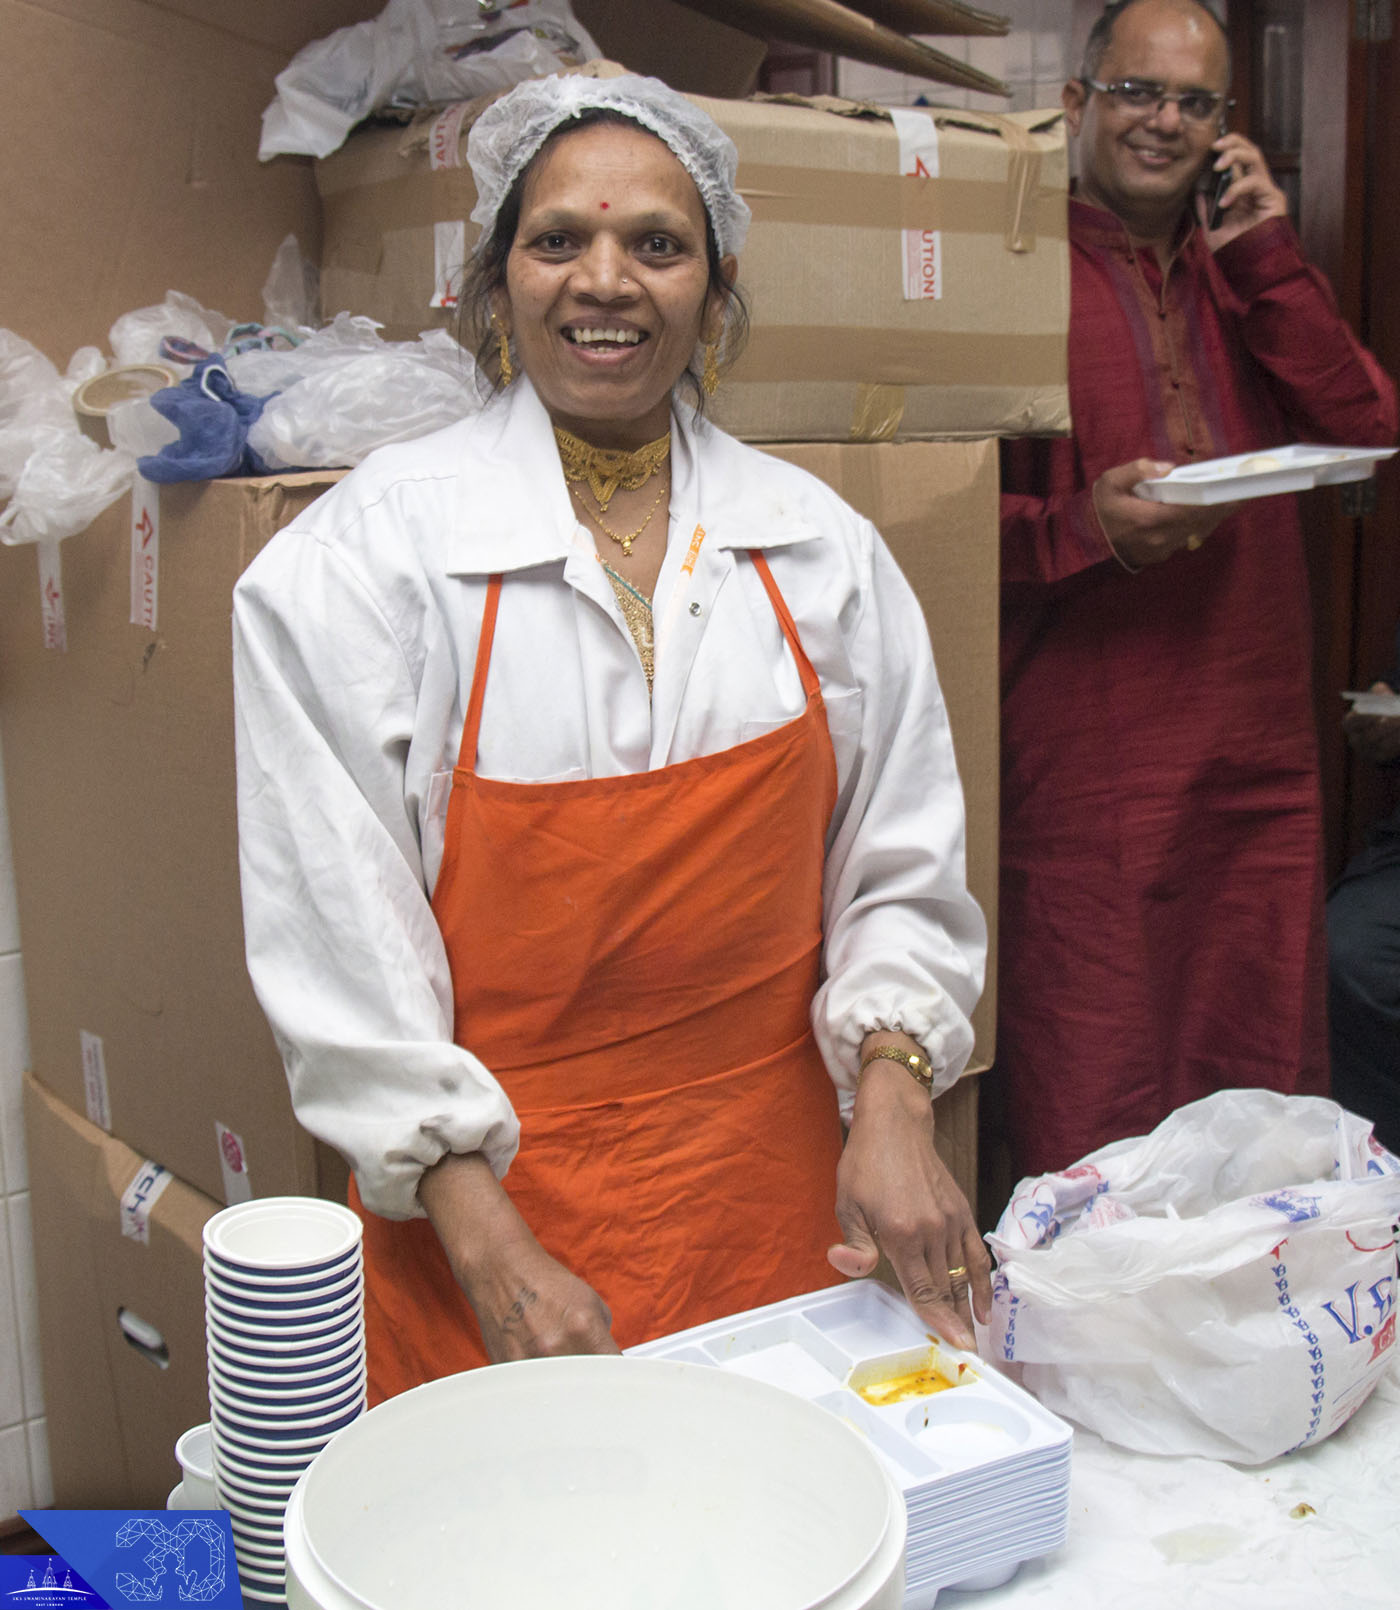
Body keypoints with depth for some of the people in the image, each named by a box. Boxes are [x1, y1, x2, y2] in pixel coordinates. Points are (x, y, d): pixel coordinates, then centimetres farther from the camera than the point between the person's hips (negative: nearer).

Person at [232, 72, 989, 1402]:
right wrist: (489, 1248, -14)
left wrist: (890, 1102, -9)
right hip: (490, 1199, -2)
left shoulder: (818, 545, 2)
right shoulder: (356, 559, -9)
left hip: (776, 1197, 3)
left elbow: (900, 868, 6)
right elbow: (339, 932, -10)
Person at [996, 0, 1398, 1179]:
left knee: (1267, 1082, 14)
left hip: (1258, 753, 6)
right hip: (1083, 759, -5)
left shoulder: (1246, 273, 19)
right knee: (1091, 1114, 0)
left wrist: (1267, 257, -1)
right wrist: (1082, 525, -22)